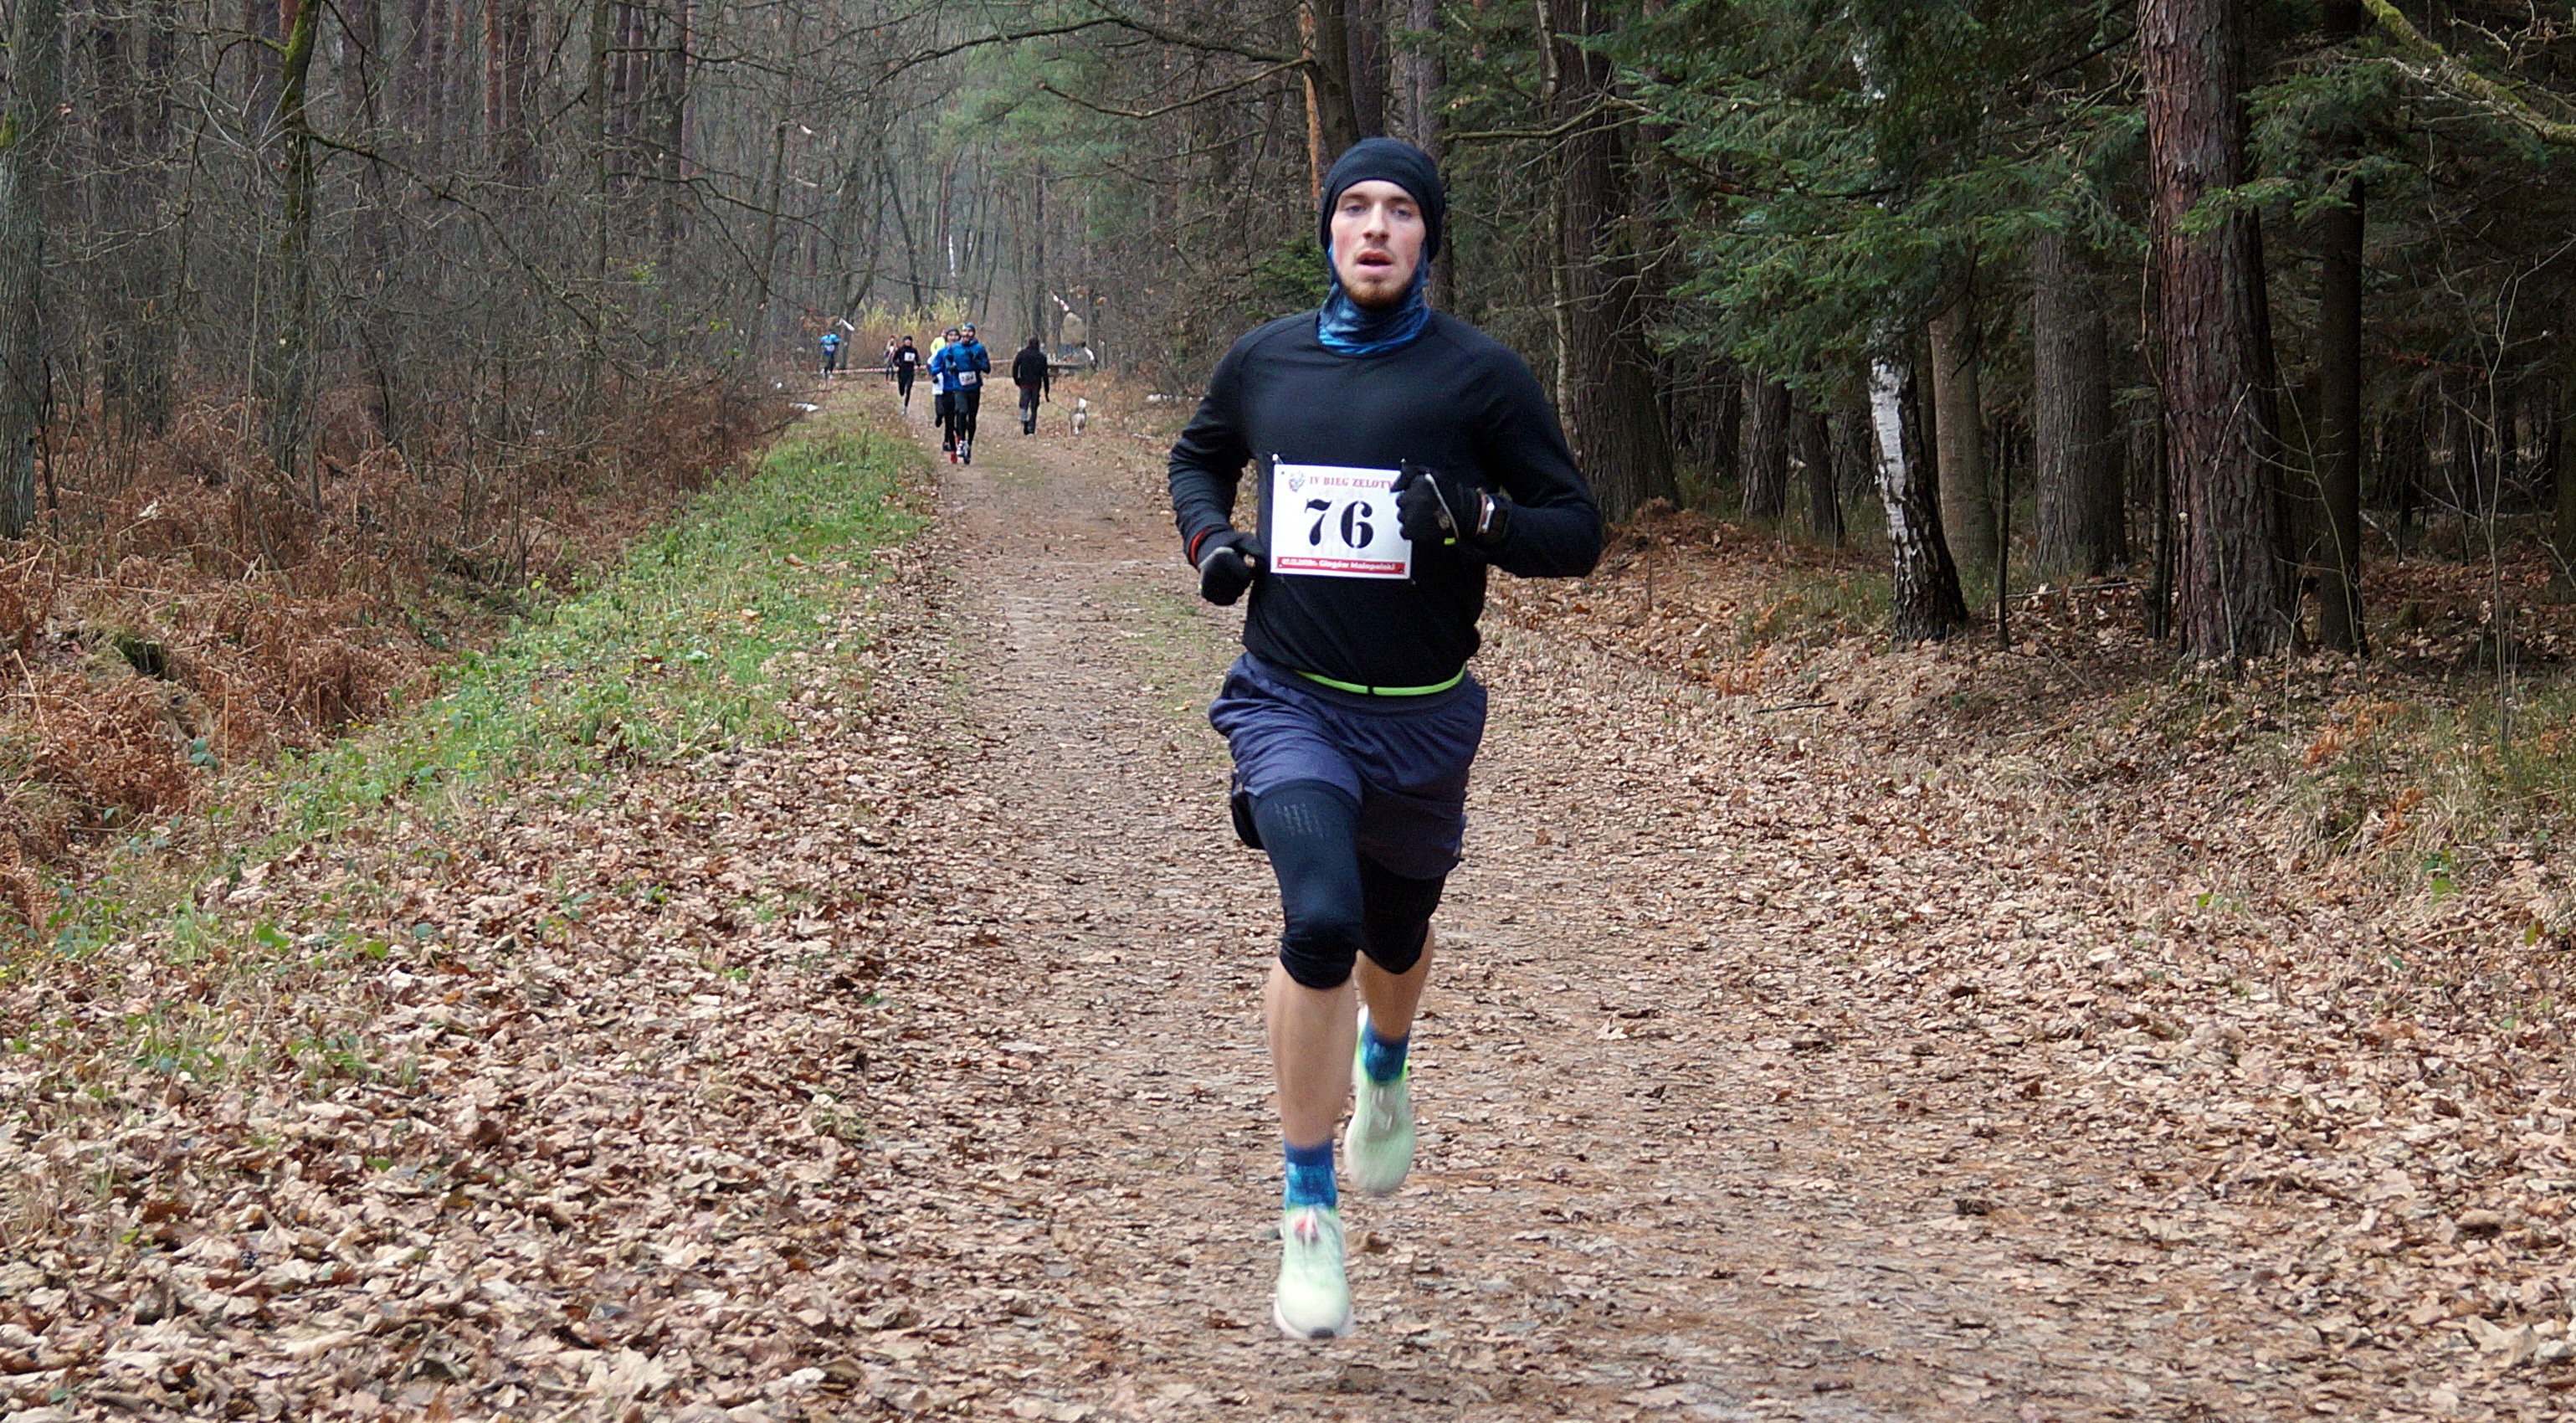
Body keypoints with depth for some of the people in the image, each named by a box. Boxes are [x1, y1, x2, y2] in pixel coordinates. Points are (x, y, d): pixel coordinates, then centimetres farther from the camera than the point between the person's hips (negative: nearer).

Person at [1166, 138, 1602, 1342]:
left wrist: (1476, 517, -23)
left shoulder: (1481, 376, -5)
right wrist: (1210, 539, 2)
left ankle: (1384, 1067, 58)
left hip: (1422, 717, 1)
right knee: (1321, 918, -23)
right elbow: (1196, 458, 23)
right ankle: (1309, 1211, -10)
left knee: (1394, 937, 19)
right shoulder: (1263, 361, 3)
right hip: (1289, 701, 0)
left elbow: (1577, 533, -3)